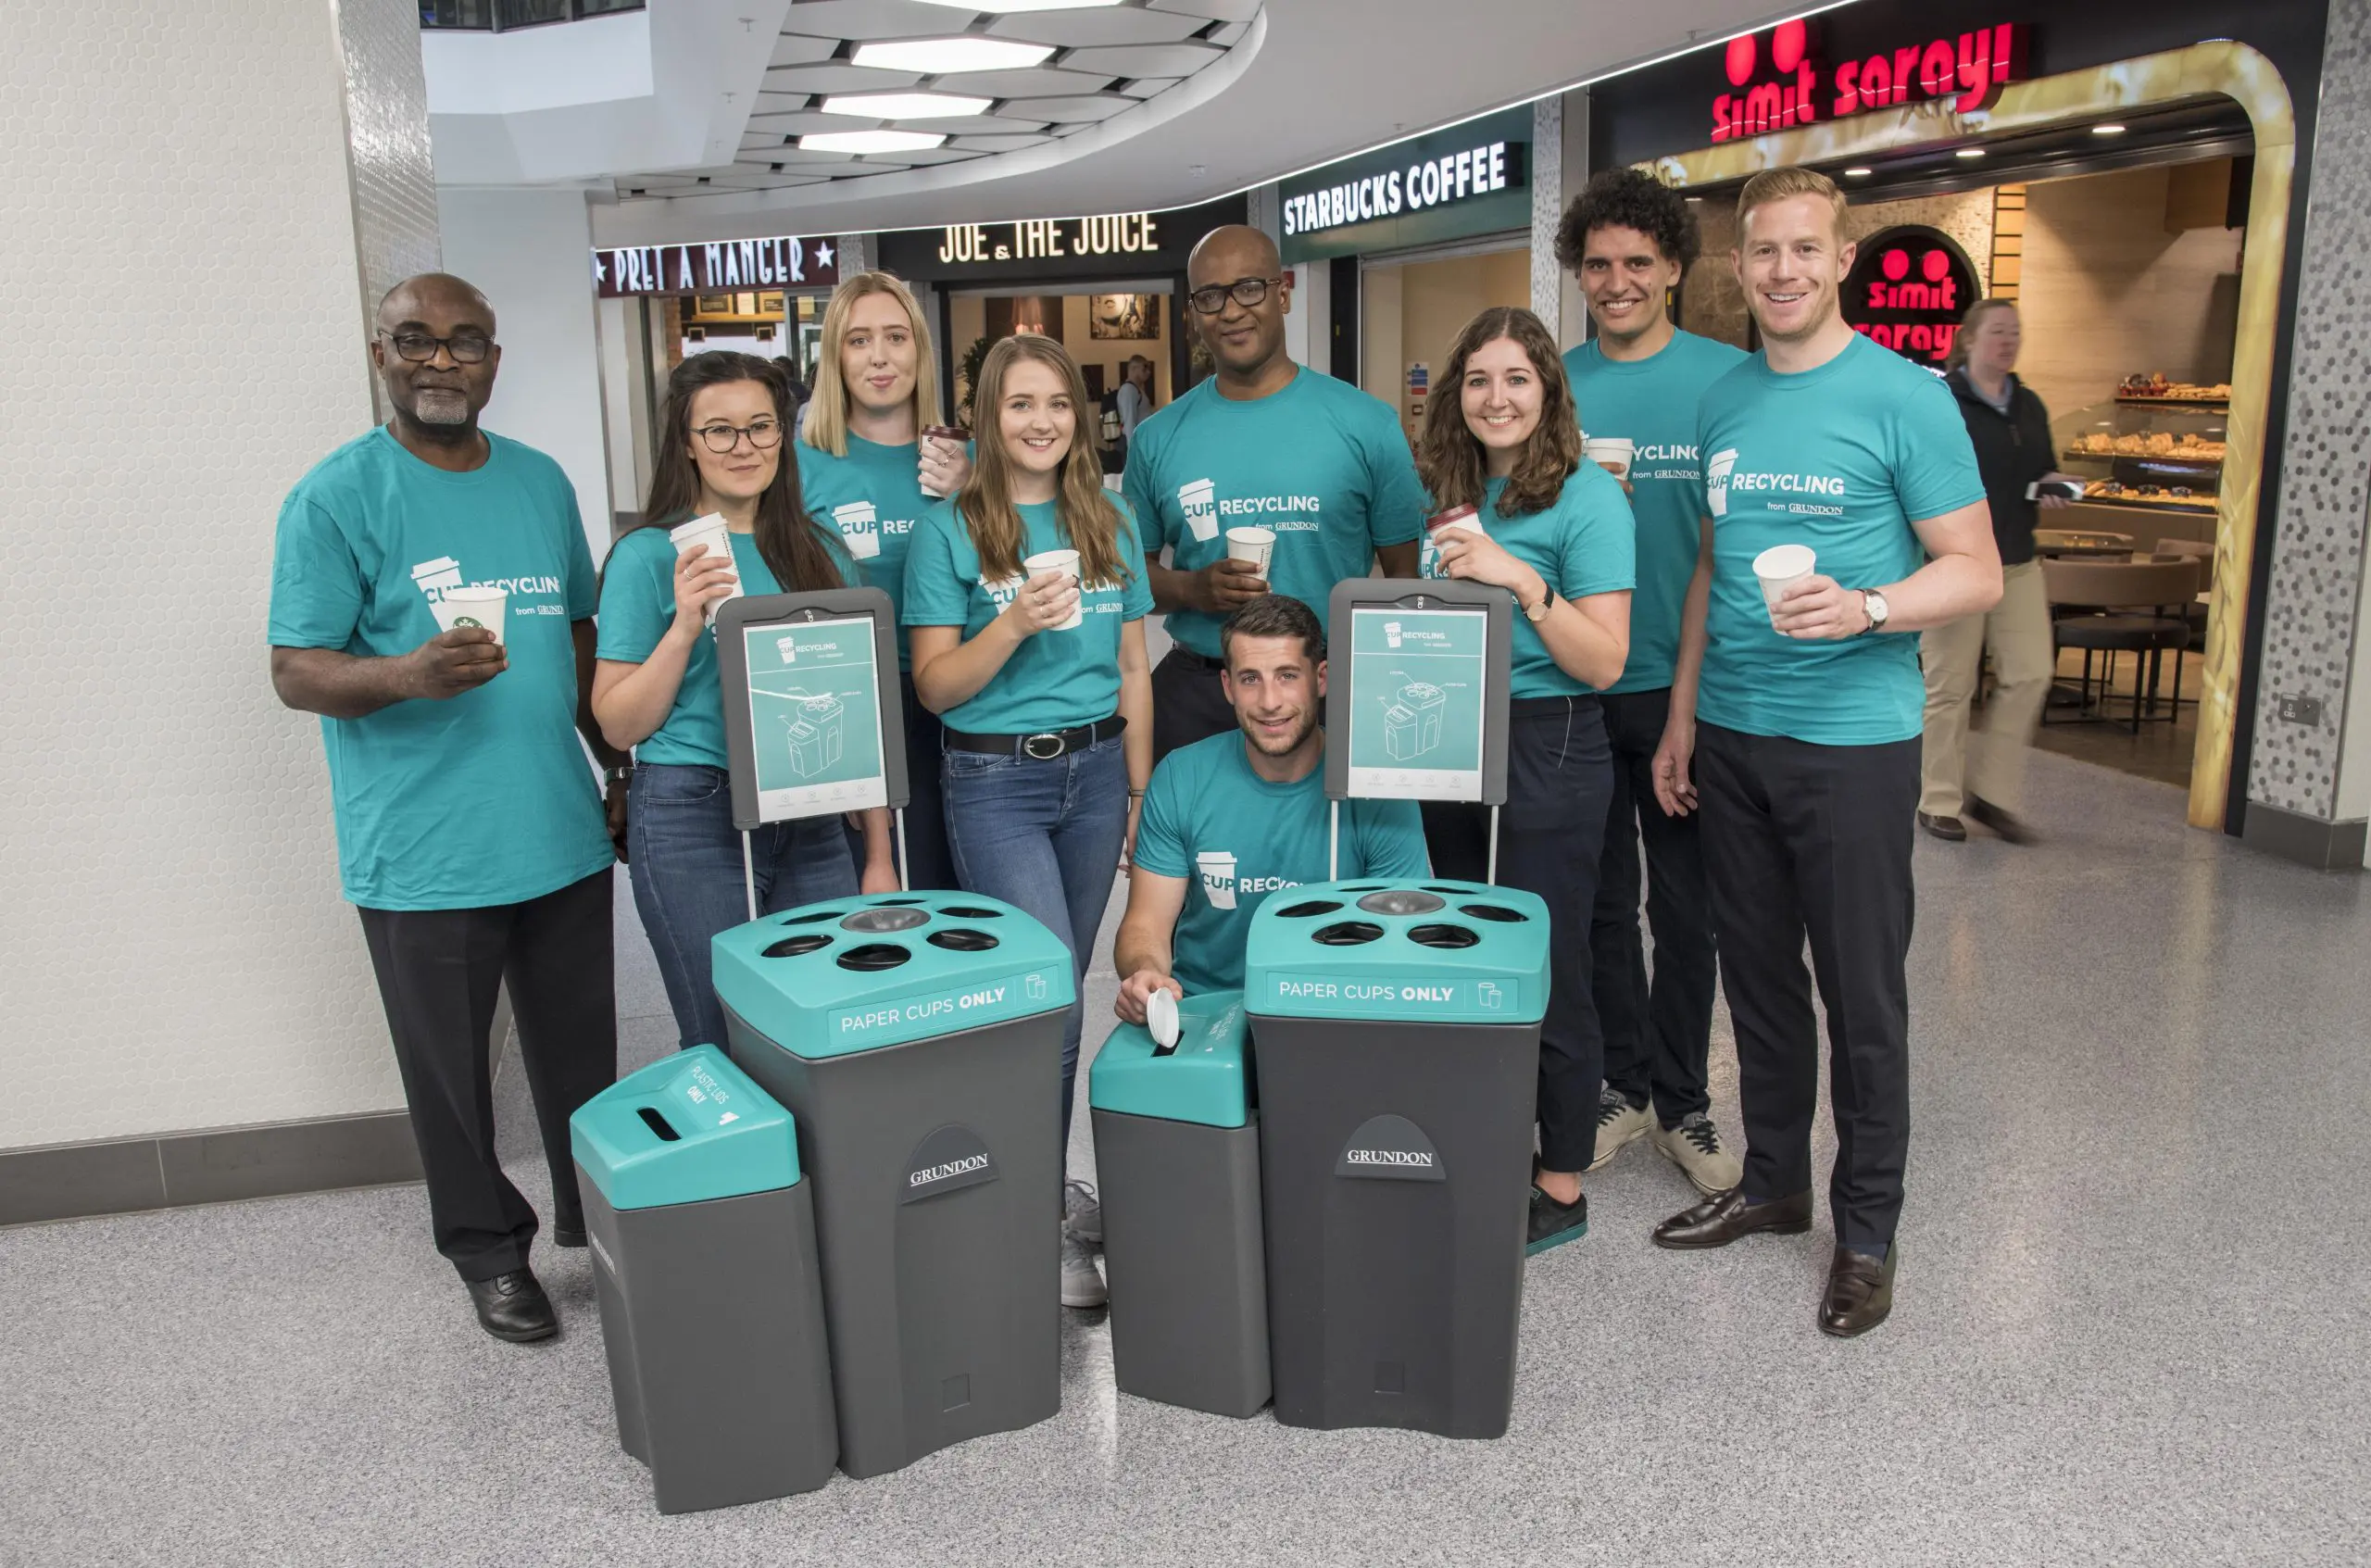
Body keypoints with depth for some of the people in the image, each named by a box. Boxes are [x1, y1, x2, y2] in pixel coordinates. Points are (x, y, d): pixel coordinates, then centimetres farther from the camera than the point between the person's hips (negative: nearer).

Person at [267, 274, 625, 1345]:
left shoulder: (541, 482, 10)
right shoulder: (337, 496, -7)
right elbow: (295, 670, -10)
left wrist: (623, 763, 17)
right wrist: (408, 674, -30)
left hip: (563, 835, 5)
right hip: (425, 855, -4)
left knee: (585, 1054, 16)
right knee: (452, 1073, 9)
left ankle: (596, 1217, 36)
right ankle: (489, 1249, 29)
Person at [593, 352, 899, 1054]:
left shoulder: (822, 551, 10)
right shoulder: (649, 556, -1)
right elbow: (618, 724, -2)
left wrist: (879, 855, 9)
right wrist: (684, 627, -16)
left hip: (812, 825, 4)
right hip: (694, 820, -4)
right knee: (726, 1048, 3)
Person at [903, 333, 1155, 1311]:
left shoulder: (1109, 523, 9)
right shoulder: (950, 528, -3)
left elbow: (1133, 668, 13)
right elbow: (935, 686, -6)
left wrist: (1141, 790, 9)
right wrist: (1015, 623, -21)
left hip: (1096, 768, 4)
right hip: (995, 779, -4)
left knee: (1058, 994, 11)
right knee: (1048, 1004, -9)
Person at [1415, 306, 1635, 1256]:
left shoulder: (1586, 498, -11)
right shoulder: (1452, 495, 10)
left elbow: (1604, 662, -16)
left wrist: (1521, 578, -25)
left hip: (1548, 755, -7)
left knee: (1545, 974, 2)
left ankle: (1562, 1190, 18)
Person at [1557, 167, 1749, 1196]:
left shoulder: (1729, 378, -3)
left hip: (1686, 685, -2)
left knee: (1687, 907, 8)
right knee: (1600, 900, 12)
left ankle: (1680, 1102, 24)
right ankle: (1624, 1085, 28)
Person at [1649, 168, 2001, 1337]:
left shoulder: (1904, 396, -7)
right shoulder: (1723, 403, 10)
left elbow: (1976, 573, -7)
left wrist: (1864, 608, -25)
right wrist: (1682, 714, 14)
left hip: (1854, 737, -5)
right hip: (1731, 735, 5)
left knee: (1862, 994, 3)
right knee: (1756, 974, 14)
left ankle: (1866, 1230, 18)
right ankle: (1772, 1182, 31)